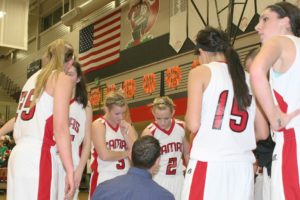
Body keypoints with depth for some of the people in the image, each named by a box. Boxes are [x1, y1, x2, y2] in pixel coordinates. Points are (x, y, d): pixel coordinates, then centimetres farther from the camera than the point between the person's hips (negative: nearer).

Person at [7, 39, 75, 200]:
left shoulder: (33, 78, 23)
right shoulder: (62, 78, 0)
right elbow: (60, 127, -11)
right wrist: (70, 171, -12)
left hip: (18, 153, 8)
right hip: (38, 155, -8)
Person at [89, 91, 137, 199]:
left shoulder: (127, 126, 10)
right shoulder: (98, 125, -7)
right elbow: (104, 155, -19)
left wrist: (125, 133, -8)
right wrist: (127, 153, -5)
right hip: (103, 180, -5)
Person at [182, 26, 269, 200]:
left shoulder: (200, 72, -1)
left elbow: (193, 125, -10)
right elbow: (263, 133, 14)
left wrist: (188, 122, 12)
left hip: (209, 163, -5)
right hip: (243, 165, 5)